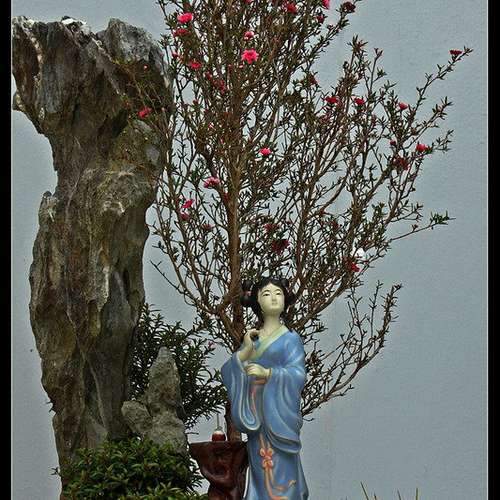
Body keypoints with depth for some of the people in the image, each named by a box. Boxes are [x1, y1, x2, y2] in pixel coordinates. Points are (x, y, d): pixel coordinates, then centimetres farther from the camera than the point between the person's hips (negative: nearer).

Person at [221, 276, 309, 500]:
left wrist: (267, 373, -24)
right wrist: (244, 351, -10)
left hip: (279, 412, -3)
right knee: (260, 469, 2)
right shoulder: (251, 337, 13)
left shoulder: (290, 338, 3)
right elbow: (227, 372, 5)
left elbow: (298, 374, -10)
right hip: (255, 414, 3)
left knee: (280, 469, -8)